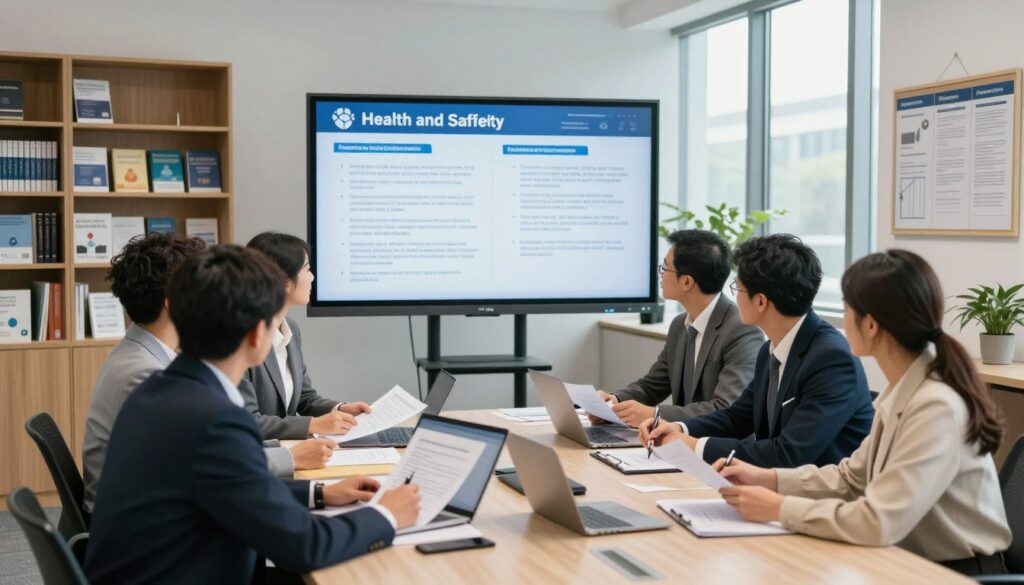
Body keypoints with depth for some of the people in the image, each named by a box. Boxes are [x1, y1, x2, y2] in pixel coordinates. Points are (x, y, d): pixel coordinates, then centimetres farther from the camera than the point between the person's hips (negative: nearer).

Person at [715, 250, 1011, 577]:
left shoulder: (937, 407, -25)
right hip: (914, 560, 7)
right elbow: (852, 477, 10)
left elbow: (879, 522, -28)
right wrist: (769, 479, -1)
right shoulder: (903, 391, 2)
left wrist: (780, 509, -19)